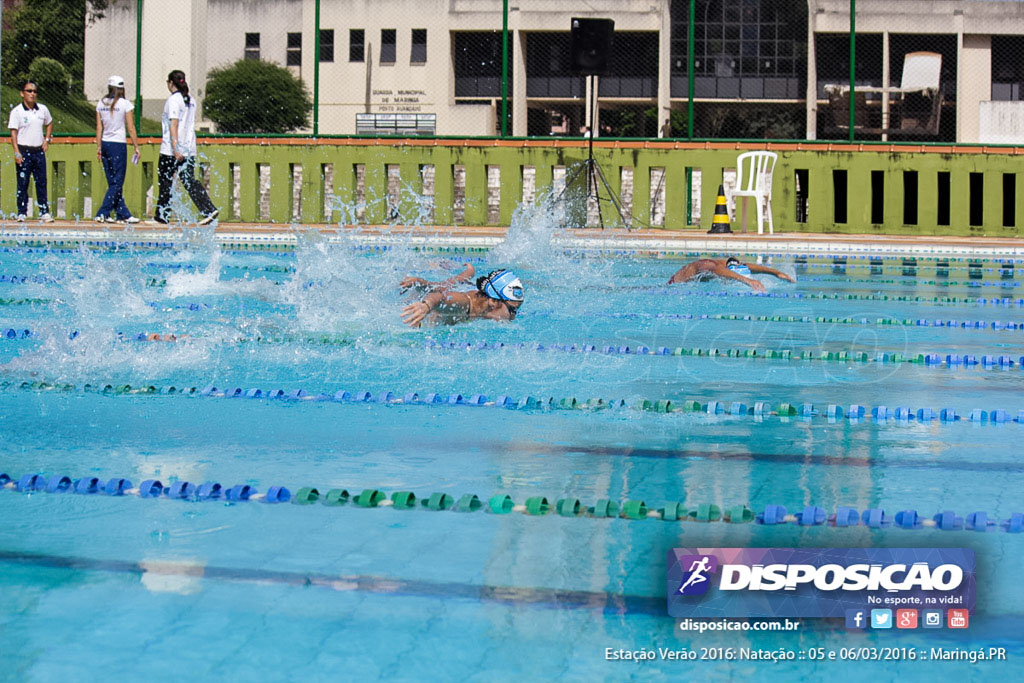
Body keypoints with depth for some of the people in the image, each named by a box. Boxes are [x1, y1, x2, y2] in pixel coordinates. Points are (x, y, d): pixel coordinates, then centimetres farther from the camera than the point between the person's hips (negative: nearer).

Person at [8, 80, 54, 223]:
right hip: (24, 151, -4)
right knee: (22, 183, 0)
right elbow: (13, 132, -8)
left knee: (42, 183, 3)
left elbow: (49, 124, 25)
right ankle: (22, 213, 5)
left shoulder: (43, 109, 7)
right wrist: (17, 152, -15)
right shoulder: (17, 111, -5)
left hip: (39, 151, 4)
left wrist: (47, 139, 12)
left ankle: (44, 212, 6)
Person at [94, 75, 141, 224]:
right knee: (117, 182, 0)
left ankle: (123, 214, 15)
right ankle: (102, 214, -8)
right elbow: (131, 128, -7)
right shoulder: (125, 104, -7)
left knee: (113, 182, 11)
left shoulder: (101, 104, 5)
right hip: (119, 144, -5)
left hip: (105, 144, 5)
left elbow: (99, 127, 6)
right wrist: (136, 147, -1)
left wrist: (99, 147, 11)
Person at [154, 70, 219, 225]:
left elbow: (173, 124, -18)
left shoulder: (174, 100, -10)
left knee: (165, 183, 5)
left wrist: (175, 148, -23)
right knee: (189, 181, 3)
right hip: (189, 149, 7)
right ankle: (209, 210, -13)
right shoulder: (191, 100, 14)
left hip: (170, 150, -7)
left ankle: (162, 216, 12)